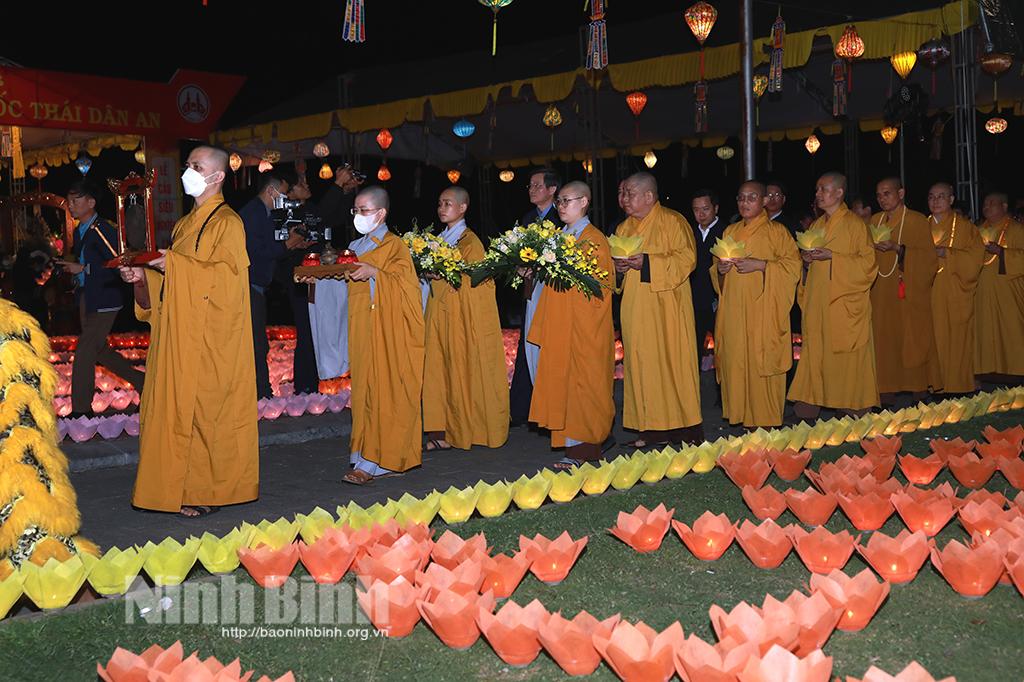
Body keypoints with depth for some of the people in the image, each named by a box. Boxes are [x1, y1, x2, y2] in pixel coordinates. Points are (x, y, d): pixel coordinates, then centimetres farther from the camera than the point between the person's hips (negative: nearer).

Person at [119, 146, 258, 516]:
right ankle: (184, 484, 15)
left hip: (210, 338, -8)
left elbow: (227, 277, -18)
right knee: (176, 407, 8)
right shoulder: (185, 224, 18)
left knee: (202, 409, -5)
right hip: (179, 337, 8)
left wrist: (175, 264, -19)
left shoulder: (227, 222, -7)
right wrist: (143, 276, 5)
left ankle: (207, 491, 4)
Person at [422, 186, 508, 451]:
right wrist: (430, 272, 4)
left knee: (465, 369, -3)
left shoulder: (471, 241, -6)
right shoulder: (441, 239, 17)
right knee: (439, 368, 2)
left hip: (465, 315, -7)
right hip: (440, 312, 7)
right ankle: (445, 432, 3)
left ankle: (471, 429, 5)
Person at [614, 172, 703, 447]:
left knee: (672, 359, -5)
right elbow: (616, 258, 21)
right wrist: (618, 266, -3)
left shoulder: (672, 221, -3)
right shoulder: (624, 228, 16)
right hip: (636, 309, 6)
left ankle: (685, 425, 3)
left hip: (666, 307, -6)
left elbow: (686, 257, -12)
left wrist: (646, 262, -19)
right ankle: (652, 427, 6)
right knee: (641, 362, 2)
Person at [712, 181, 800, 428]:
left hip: (763, 308, -5)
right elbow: (715, 265, 22)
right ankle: (741, 415, 10)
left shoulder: (776, 231, 1)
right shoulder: (730, 231, 16)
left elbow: (793, 264, -6)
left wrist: (760, 265, -16)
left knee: (762, 360, -6)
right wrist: (720, 268, -2)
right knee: (735, 359, 1)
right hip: (734, 309, 5)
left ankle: (765, 420, 2)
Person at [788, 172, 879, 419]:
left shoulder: (855, 225, -5)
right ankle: (808, 409, 3)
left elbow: (867, 263, -9)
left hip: (844, 304, -6)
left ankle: (853, 408, 5)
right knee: (814, 352, 2)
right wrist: (807, 259, 0)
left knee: (846, 357, -3)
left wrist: (832, 256, -17)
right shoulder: (816, 226, 16)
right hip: (816, 304, 6)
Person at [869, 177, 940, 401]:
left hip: (909, 294, -4)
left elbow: (929, 258, -9)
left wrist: (898, 248, -20)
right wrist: (872, 246, -6)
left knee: (912, 342, -2)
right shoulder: (875, 220, 12)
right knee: (885, 342, 2)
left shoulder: (918, 221, -3)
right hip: (881, 295, 5)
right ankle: (888, 392, 6)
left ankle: (919, 391, 5)